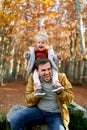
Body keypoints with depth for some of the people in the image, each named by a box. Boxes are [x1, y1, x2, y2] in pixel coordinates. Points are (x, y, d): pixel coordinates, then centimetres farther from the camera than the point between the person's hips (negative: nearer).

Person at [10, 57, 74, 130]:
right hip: (38, 110, 1)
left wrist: (60, 92, -21)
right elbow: (28, 101, 3)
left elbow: (70, 98, -2)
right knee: (15, 120, -20)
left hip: (56, 114, -1)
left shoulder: (61, 77, -4)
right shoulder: (33, 78, -2)